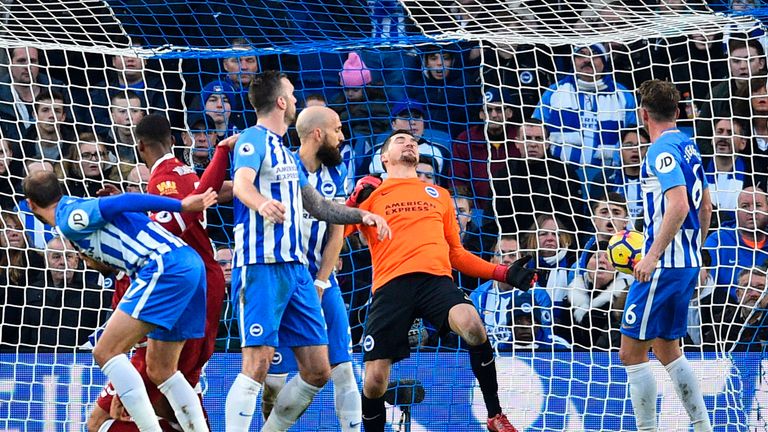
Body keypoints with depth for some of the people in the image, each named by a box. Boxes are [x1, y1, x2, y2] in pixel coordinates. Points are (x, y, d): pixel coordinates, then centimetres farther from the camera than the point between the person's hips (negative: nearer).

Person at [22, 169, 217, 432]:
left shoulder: (69, 218, -4)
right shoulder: (82, 210, 23)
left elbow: (125, 203, -11)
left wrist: (181, 206, -11)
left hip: (166, 267, -9)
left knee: (106, 353, -11)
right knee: (161, 370, 15)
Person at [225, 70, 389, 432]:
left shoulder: (285, 153, 23)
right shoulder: (254, 140, -3)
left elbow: (318, 206, 34)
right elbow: (241, 183, -24)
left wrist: (362, 215, 24)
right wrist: (262, 204, -45)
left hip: (295, 267, 9)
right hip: (261, 266, -9)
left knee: (317, 370, 6)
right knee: (257, 365, -17)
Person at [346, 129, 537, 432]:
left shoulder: (440, 195, 30)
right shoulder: (370, 195, 19)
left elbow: (456, 254, 32)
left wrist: (504, 273, 21)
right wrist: (354, 201, -3)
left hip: (436, 279, 1)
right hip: (391, 283, -1)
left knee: (473, 326, -31)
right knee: (375, 380, -12)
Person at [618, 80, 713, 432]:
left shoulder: (662, 149, -14)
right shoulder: (688, 147, 13)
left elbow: (678, 205, -26)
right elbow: (704, 207, 20)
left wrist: (653, 255, -25)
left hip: (664, 264, -9)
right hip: (689, 263, 9)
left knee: (632, 351, -5)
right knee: (667, 349, 17)